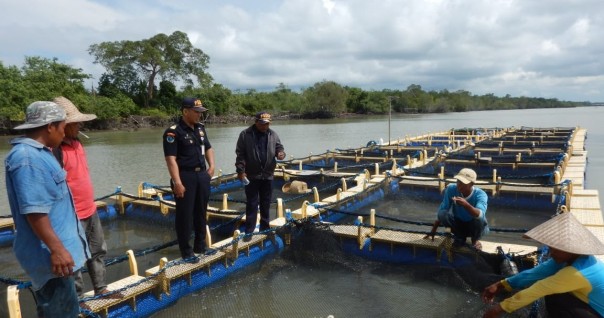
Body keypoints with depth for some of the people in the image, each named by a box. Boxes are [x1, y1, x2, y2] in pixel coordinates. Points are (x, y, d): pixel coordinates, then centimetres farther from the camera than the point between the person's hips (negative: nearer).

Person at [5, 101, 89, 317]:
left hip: (54, 247, 11)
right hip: (49, 252, -11)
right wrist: (57, 249, -27)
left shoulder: (37, 153, 10)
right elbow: (34, 211, -28)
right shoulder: (27, 158, -23)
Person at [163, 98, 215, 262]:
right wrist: (177, 182, -24)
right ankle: (186, 252, 14)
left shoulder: (200, 128, 9)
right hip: (185, 177, -7)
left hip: (202, 175, 7)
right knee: (185, 215, 2)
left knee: (201, 213, 17)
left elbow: (208, 148, 22)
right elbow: (171, 159, -19)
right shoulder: (173, 132, -14)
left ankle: (200, 246, 32)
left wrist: (211, 166, 10)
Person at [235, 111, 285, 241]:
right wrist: (240, 170, -12)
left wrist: (281, 153, -12)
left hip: (268, 175, 4)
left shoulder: (273, 134, 4)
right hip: (251, 176, -4)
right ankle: (249, 231, 10)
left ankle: (265, 227, 27)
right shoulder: (245, 134, -7)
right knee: (252, 204, 2)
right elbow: (240, 154, -7)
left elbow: (279, 147, 12)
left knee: (266, 204, 14)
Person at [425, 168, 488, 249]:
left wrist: (466, 205, -64)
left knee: (480, 219, -36)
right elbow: (442, 209, -14)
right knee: (443, 214, -27)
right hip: (458, 223, 2)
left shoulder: (480, 194, -27)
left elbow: (480, 215, -45)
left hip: (474, 227, -2)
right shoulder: (451, 189, -19)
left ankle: (475, 240, 0)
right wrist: (433, 231, -15)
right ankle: (459, 237, 1)